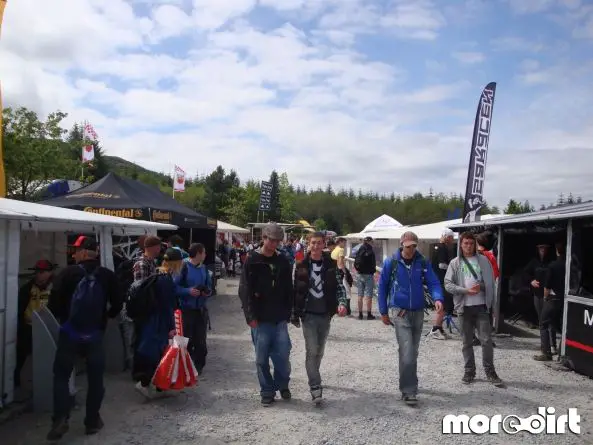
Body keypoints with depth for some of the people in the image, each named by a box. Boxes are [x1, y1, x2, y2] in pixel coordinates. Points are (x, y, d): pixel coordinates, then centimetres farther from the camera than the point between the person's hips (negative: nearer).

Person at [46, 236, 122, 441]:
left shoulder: (68, 273, -9)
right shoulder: (108, 276, -2)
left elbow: (53, 303, -11)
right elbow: (117, 304, 1)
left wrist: (60, 317, 9)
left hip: (70, 334, -1)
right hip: (95, 335, 2)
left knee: (61, 376, 12)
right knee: (95, 378, 12)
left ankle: (60, 419, 2)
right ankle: (92, 421, 18)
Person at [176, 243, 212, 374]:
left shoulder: (204, 268, 8)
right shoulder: (184, 267, -12)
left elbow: (209, 285, 17)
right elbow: (175, 286, -13)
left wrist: (208, 292, -3)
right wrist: (188, 291, -23)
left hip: (201, 309, 5)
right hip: (187, 309, -5)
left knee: (200, 340, 10)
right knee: (187, 339, 2)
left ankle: (199, 365, 23)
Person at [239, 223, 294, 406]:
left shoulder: (283, 261, 7)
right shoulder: (252, 260, -3)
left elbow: (288, 290, 11)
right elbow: (244, 290, -6)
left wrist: (287, 314, 5)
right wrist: (251, 316, -11)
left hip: (279, 319, 2)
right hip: (260, 319, -2)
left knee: (283, 355, 3)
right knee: (262, 358, 5)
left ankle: (282, 385, 27)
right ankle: (267, 391, 21)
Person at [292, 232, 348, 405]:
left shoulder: (331, 265, 1)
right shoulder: (301, 265, -3)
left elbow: (340, 286, 2)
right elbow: (295, 290, 1)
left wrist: (342, 303, -16)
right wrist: (294, 314, 1)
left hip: (325, 314, 2)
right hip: (308, 314, -2)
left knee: (320, 350, 14)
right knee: (311, 350, -9)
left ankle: (313, 377, 36)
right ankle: (315, 387, -4)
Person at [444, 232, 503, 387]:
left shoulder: (483, 260, 6)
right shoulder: (455, 263, 4)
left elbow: (491, 281, 7)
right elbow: (448, 284, -3)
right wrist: (466, 290, -13)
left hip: (481, 306, 0)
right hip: (464, 307, 0)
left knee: (487, 340, -2)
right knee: (467, 342, 9)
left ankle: (490, 372, 11)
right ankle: (469, 371, 21)